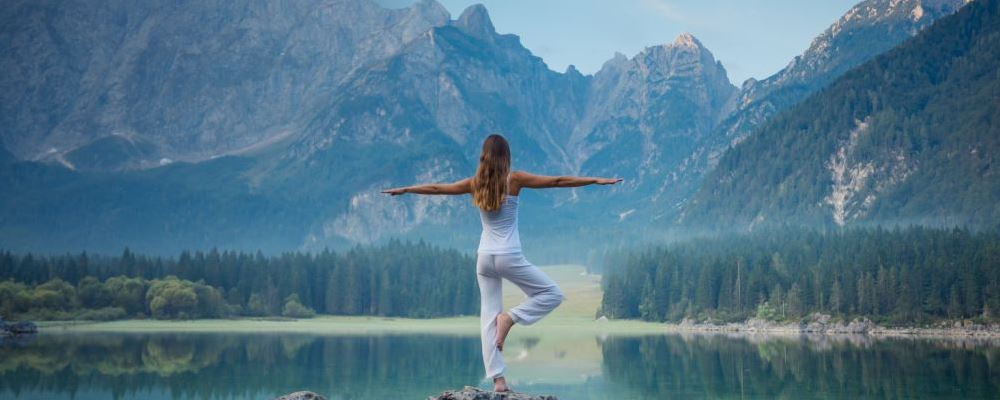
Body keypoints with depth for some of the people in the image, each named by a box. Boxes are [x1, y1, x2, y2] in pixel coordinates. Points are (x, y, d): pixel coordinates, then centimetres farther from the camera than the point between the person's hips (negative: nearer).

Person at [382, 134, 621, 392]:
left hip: (484, 257, 5)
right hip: (509, 257, -5)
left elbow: (436, 188, 15)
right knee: (552, 294, 9)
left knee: (489, 316, 7)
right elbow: (558, 181, -6)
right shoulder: (515, 179, -6)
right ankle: (510, 318, -7)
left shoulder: (475, 183, 4)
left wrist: (404, 190, 31)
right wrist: (597, 180, -2)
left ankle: (497, 378, 2)